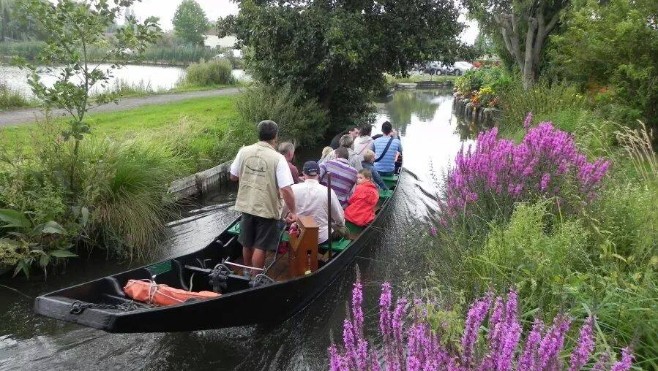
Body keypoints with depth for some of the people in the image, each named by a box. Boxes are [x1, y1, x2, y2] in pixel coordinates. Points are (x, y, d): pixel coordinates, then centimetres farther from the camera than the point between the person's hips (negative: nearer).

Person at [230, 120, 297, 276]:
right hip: (267, 208, -5)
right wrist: (293, 212, -13)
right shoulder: (278, 158, -17)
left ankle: (247, 272, 41)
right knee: (260, 247, 9)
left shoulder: (244, 151, -5)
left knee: (247, 243, 22)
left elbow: (233, 177, 6)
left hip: (246, 205, 5)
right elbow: (286, 189, -22)